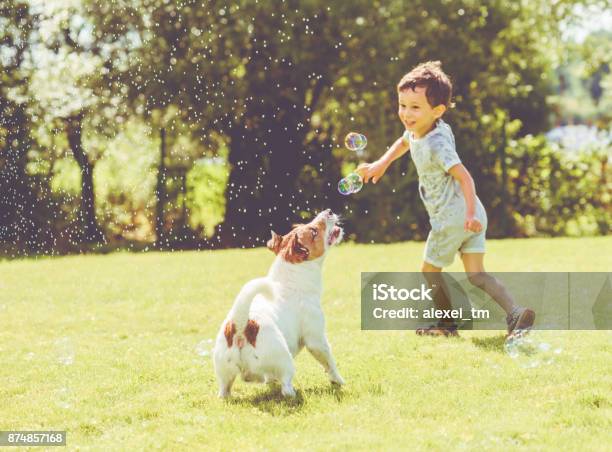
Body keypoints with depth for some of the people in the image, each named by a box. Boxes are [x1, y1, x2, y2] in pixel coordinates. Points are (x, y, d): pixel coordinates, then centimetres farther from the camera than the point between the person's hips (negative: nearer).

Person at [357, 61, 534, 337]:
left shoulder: (436, 144, -22)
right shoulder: (416, 128, 6)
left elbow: (464, 177, -28)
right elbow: (404, 142, 32)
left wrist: (470, 214, -37)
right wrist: (381, 164, 24)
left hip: (452, 218, -9)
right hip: (472, 215, 9)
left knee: (430, 270, 12)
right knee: (476, 274, 3)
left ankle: (447, 324, 25)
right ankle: (515, 312, -15)